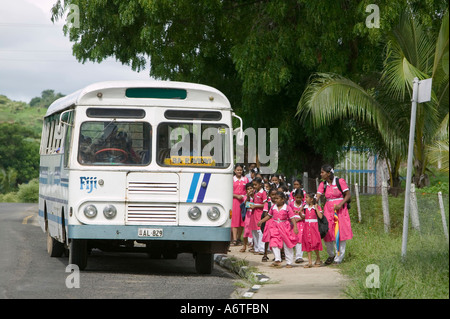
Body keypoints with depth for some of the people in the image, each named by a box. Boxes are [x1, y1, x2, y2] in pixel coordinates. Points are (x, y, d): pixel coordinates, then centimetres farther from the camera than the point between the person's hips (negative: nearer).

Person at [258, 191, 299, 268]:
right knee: (274, 243, -13)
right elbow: (269, 216, 18)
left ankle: (289, 262, 13)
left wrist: (295, 227, -18)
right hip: (275, 227, 3)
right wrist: (261, 221, 15)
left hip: (285, 228, -3)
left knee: (287, 246, 5)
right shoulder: (273, 207, 4)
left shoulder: (287, 208, -8)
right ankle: (277, 260, -14)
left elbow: (292, 218, -9)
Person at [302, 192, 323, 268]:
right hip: (306, 226, 4)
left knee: (315, 243, -7)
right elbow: (303, 217, 13)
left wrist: (316, 208, -14)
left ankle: (318, 259, 13)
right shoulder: (305, 207, 9)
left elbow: (320, 216, -15)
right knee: (307, 244, 1)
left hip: (314, 226, -4)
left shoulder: (317, 207, -3)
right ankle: (310, 262, 3)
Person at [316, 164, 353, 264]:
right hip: (328, 210, 4)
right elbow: (317, 197, -1)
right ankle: (331, 255, 22)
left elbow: (348, 195, -6)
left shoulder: (340, 181, -6)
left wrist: (340, 204, -20)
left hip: (340, 210, -4)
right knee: (327, 233, 0)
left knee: (340, 233, -3)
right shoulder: (323, 185, 5)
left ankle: (339, 258, 6)